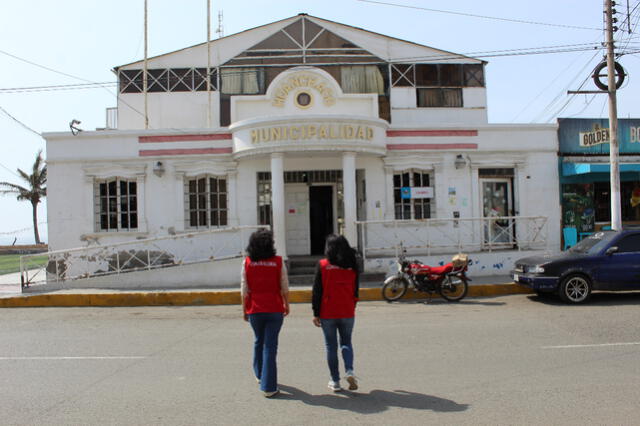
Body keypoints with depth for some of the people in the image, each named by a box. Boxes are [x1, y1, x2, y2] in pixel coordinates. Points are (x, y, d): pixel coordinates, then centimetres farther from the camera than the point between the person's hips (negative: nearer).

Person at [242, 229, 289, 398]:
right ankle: (269, 387, 2)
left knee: (258, 342, 23)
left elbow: (244, 290, -3)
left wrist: (244, 310, 7)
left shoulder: (247, 263, -4)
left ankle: (260, 375, 40)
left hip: (255, 310, 2)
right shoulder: (278, 262, -6)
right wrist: (287, 306, 10)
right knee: (270, 346, 2)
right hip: (274, 309, -2)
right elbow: (284, 288, -4)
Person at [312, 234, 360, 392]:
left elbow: (317, 291, -8)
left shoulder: (322, 265, -7)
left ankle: (335, 381, 14)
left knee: (331, 346, 9)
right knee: (346, 342, 17)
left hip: (327, 313, -2)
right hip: (347, 313, 2)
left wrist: (316, 313, -2)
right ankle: (350, 371, -4)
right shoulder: (352, 266, 1)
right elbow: (355, 291, 7)